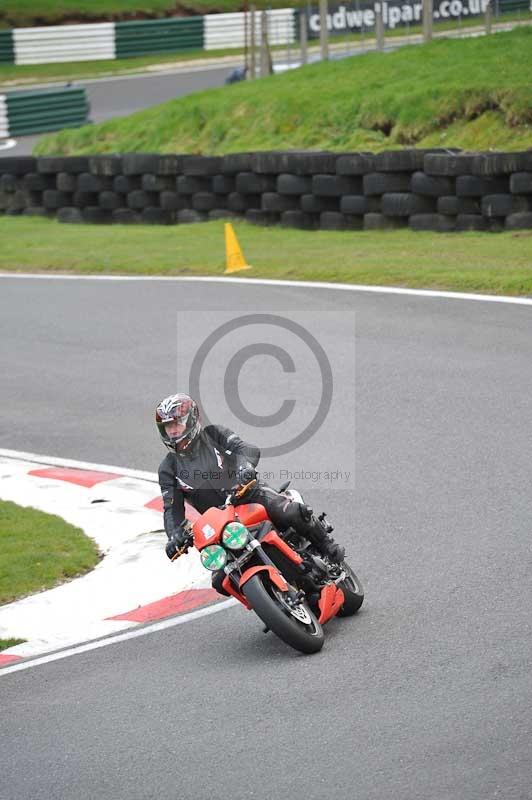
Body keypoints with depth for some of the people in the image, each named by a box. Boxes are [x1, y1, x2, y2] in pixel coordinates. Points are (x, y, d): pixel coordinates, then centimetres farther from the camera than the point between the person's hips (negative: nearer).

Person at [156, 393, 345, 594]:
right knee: (221, 582, -12)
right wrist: (174, 536, -24)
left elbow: (248, 449, -17)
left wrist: (245, 466, -41)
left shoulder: (213, 434, -2)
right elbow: (172, 509, -4)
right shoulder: (168, 469, 4)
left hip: (251, 493, -3)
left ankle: (326, 545, -7)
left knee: (294, 513, -32)